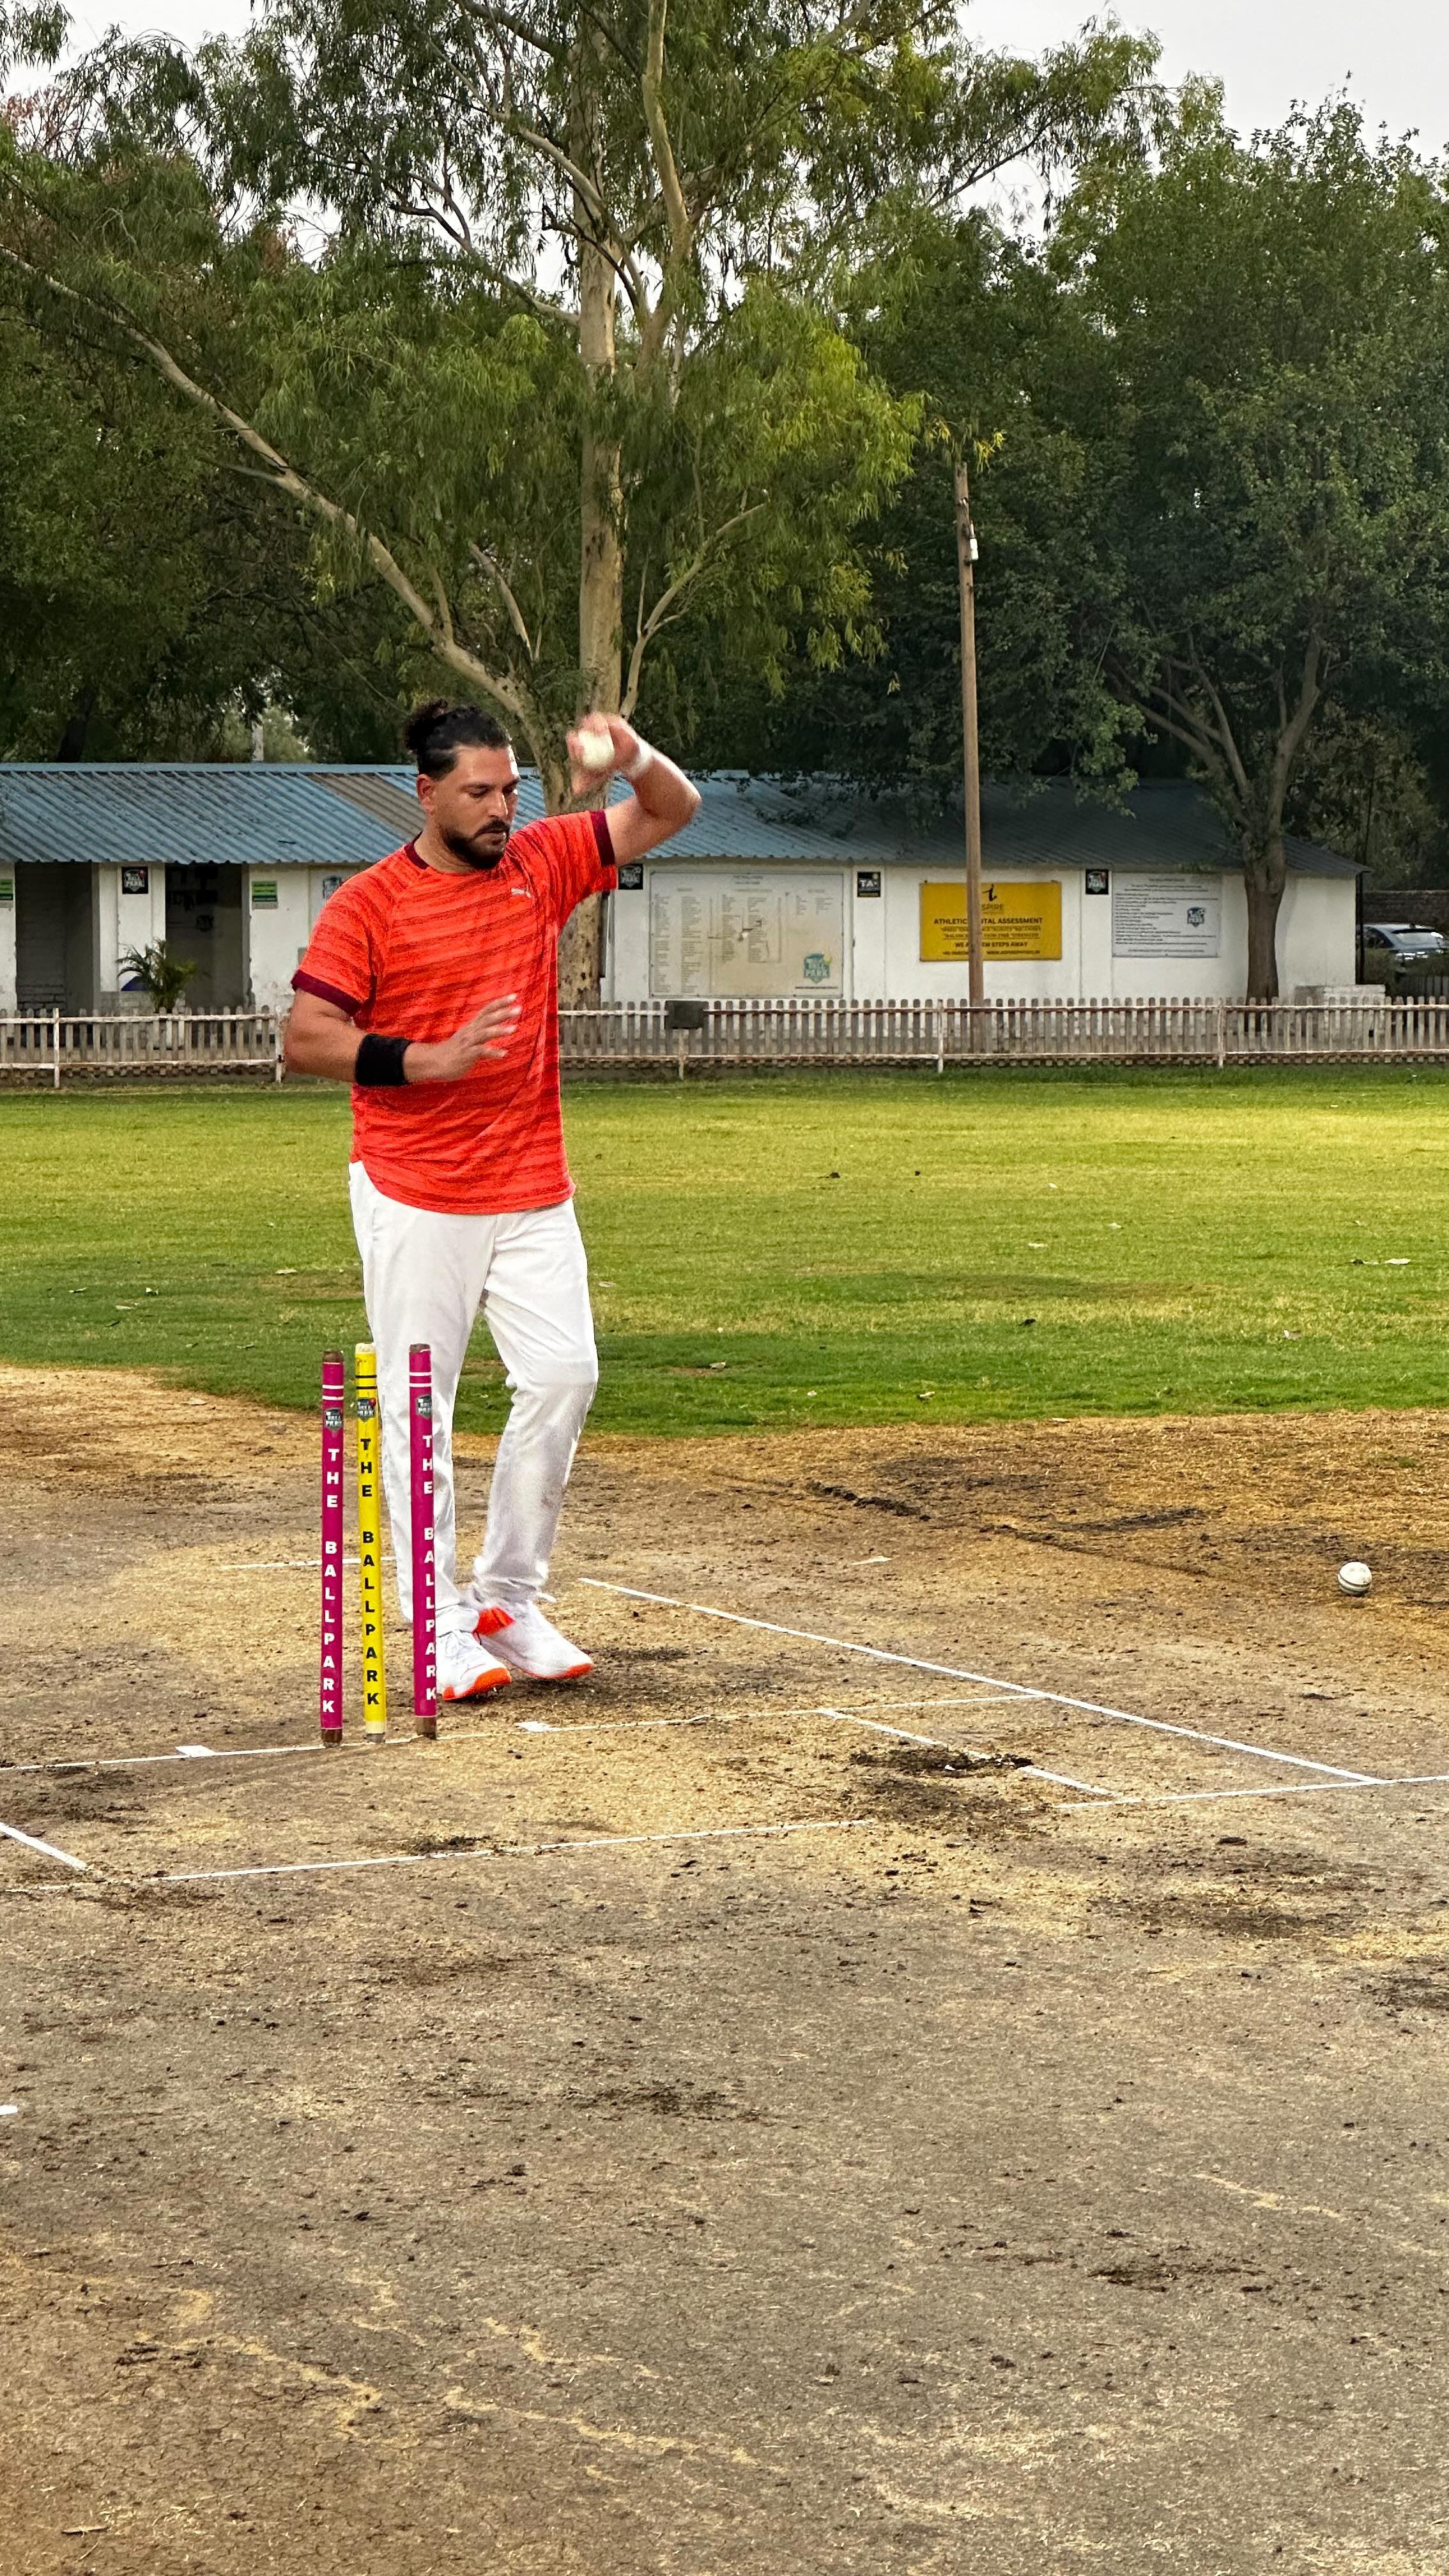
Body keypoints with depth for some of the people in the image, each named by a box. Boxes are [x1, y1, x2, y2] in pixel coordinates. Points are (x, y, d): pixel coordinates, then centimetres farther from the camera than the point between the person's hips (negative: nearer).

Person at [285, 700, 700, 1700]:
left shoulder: (541, 862, 8)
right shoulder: (367, 904, -5)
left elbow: (675, 811, 11)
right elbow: (306, 1039, -9)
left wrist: (633, 755, -11)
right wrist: (428, 1060, -21)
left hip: (533, 1191, 4)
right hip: (415, 1197, -4)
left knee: (564, 1374, -3)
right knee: (419, 1402, -2)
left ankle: (507, 1598, 11)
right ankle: (437, 1625, 4)